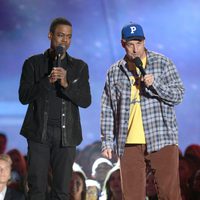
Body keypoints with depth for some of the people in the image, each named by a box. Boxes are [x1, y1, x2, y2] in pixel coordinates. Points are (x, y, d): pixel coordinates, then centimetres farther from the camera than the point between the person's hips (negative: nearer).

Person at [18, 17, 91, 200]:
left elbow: (86, 101, 1)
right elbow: (24, 97, -2)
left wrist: (66, 84, -16)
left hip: (66, 135, 1)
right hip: (39, 132, -1)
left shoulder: (79, 67, 11)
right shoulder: (33, 63, 6)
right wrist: (47, 81, -15)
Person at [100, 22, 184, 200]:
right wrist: (107, 142, 6)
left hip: (161, 139, -2)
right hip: (129, 144, 2)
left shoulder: (162, 63, 4)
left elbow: (178, 95, 1)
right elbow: (107, 110, 13)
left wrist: (155, 84, -15)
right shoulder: (114, 72, 11)